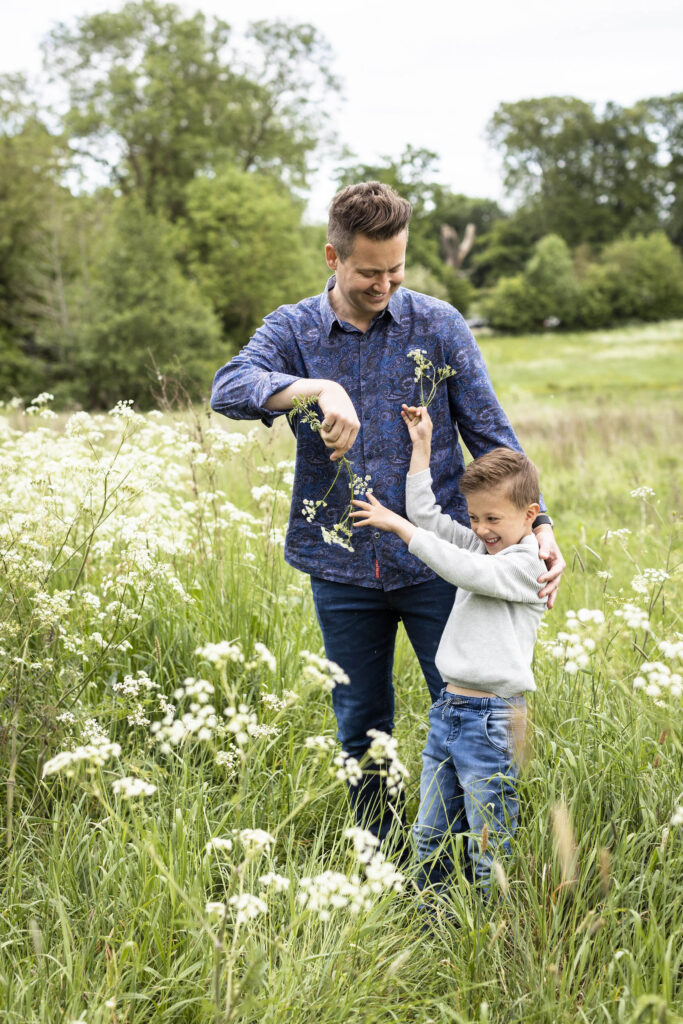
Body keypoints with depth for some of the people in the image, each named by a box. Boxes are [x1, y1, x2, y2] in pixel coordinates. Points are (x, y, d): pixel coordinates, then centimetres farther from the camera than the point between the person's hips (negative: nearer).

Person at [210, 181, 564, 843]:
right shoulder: (293, 329, 1)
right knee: (360, 722, 13)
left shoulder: (438, 325, 0)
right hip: (342, 566, 1)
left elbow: (490, 434, 1)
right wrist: (320, 388, -36)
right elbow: (229, 389, -19)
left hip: (435, 561, -1)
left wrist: (537, 523, -11)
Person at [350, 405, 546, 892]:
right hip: (448, 708, 8)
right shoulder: (484, 548, 14)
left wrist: (400, 526, -16)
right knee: (431, 835, 15)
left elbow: (465, 569, -21)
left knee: (488, 845, -1)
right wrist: (421, 446, 15)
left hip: (493, 720, -8)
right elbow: (429, 518, 17)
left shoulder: (527, 564, -11)